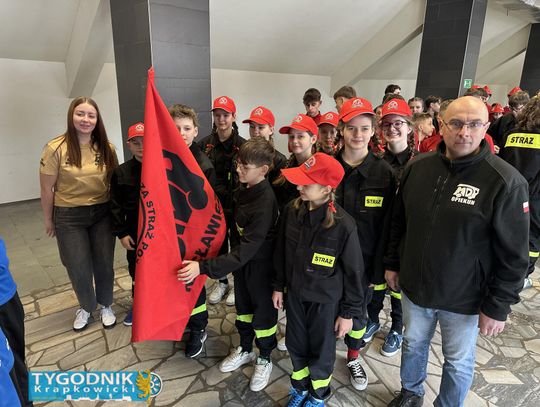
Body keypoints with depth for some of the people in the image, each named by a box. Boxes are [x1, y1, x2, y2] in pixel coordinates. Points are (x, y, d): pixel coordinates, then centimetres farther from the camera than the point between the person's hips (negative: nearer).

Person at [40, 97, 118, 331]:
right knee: (78, 268, 11)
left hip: (102, 213, 2)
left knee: (104, 264, 12)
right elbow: (47, 188, -5)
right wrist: (48, 220, 2)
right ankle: (86, 307, 38)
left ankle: (105, 306, 36)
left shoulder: (106, 148, -4)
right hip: (69, 217, -2)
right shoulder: (56, 148, -13)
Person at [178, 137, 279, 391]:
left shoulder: (265, 203, -31)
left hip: (260, 265, -8)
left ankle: (264, 359, 37)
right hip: (242, 258, 8)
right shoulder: (245, 189, -6)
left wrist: (203, 267, -36)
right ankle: (245, 350, 46)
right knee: (243, 308, 23)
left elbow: (247, 250, -33)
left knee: (263, 311, 13)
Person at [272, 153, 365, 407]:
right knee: (296, 346, 21)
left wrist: (349, 312, -7)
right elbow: (281, 251, 4)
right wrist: (279, 286, 11)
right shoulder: (291, 211, -11)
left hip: (325, 300, -4)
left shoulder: (343, 224, -24)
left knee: (321, 351, 16)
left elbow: (354, 272, -13)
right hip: (295, 293, 4)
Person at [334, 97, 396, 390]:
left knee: (357, 311, 18)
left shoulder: (383, 172, -8)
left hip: (362, 261, 0)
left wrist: (378, 270, -5)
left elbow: (386, 226, -5)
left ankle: (353, 356, 45)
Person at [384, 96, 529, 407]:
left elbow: (513, 254, -13)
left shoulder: (506, 181, -17)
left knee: (458, 362, 18)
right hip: (414, 287, 4)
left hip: (464, 299, -3)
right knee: (413, 344, 24)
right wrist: (392, 263, 9)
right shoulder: (418, 167, -5)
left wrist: (498, 306, -11)